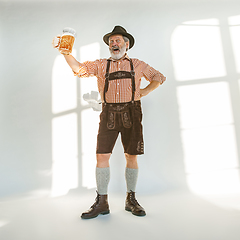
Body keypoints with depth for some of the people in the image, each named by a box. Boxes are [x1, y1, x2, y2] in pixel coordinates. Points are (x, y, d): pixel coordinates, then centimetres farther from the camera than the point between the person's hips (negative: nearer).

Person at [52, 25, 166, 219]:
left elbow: (159, 77, 24)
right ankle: (102, 202, 7)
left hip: (131, 113, 0)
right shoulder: (100, 65, 15)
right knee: (102, 156, -6)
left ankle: (131, 200, 18)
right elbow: (79, 68, -1)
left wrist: (145, 91, 9)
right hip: (109, 113, 0)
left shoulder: (137, 65, 16)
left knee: (131, 157, 2)